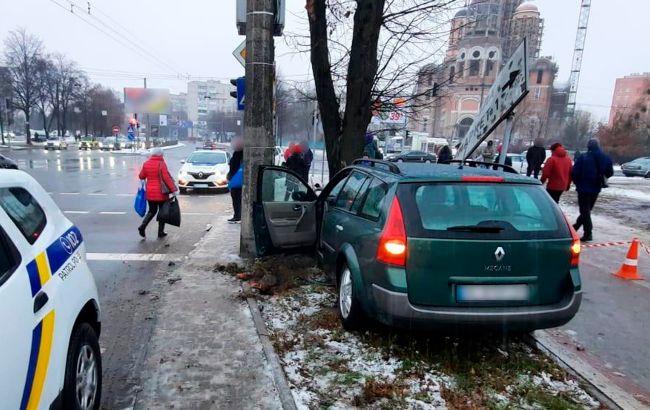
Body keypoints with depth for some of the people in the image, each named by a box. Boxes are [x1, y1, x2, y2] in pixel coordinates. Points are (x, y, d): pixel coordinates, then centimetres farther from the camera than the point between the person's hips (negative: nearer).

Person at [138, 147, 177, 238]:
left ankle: (142, 226, -2)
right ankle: (160, 232, 12)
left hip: (150, 192, 5)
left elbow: (141, 176, 12)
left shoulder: (146, 163, 3)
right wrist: (173, 190, -15)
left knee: (152, 211, 18)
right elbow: (167, 178, -18)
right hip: (161, 193, -5)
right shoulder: (161, 164, -13)